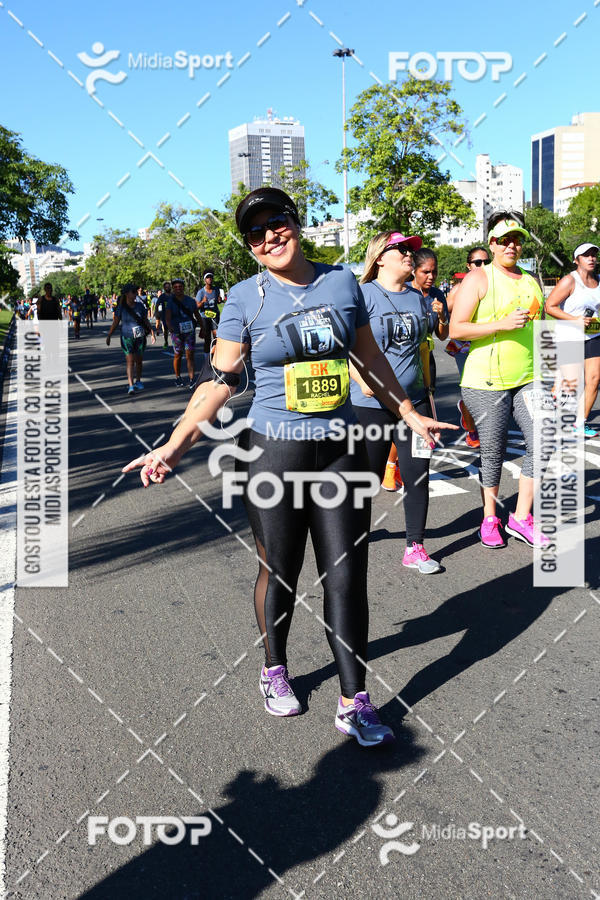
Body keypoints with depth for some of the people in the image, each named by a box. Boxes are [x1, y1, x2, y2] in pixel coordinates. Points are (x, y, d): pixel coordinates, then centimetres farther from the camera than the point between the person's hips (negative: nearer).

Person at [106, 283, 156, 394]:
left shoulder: (140, 306, 2)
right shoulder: (121, 308, -4)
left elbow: (146, 321, 10)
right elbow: (115, 323, 3)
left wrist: (152, 332, 2)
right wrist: (109, 336, 3)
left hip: (140, 337, 3)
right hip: (127, 337, -3)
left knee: (139, 360, 12)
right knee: (130, 360, -11)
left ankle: (138, 381, 32)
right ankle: (131, 385, -16)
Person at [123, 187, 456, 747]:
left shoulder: (342, 282, 5)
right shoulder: (246, 298, -4)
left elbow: (369, 360, 15)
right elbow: (221, 381, -6)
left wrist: (409, 413, 20)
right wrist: (175, 444, -15)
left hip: (340, 451, 2)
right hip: (273, 453, -2)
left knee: (346, 576, 2)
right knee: (278, 572, 9)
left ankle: (354, 703, 12)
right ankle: (274, 670, 35)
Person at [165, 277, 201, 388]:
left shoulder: (190, 300, 5)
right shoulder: (171, 301, -3)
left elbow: (197, 315, 14)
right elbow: (167, 317, -13)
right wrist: (170, 326, -32)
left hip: (190, 331, 1)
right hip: (177, 332, -1)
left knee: (190, 356, -7)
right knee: (178, 355, 10)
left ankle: (192, 380, -10)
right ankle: (178, 378, 27)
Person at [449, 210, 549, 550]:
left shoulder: (531, 281, 14)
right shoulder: (478, 279, -5)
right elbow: (456, 329, -12)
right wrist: (501, 324, -20)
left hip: (528, 378, 5)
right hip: (487, 380, -5)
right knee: (493, 451, 4)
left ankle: (521, 518, 9)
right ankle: (490, 518, 23)